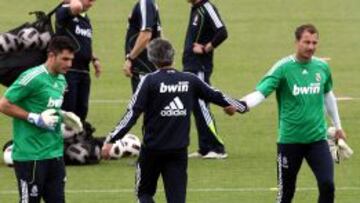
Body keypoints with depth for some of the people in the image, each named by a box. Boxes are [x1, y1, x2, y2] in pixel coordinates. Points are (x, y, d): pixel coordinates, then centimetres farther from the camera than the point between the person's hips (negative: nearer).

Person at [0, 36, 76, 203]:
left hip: (55, 153, 8)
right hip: (30, 155, -8)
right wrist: (35, 118, -18)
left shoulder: (61, 80, 11)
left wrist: (62, 116, 7)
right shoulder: (32, 78, -15)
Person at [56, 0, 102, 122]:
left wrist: (94, 59, 14)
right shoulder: (64, 13, -8)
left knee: (82, 110, 11)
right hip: (68, 70, -8)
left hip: (83, 71, 8)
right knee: (67, 109, -7)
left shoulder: (86, 19, 18)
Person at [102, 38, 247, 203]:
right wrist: (240, 106, 34)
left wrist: (111, 140, -12)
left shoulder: (149, 81, -9)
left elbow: (132, 113, -14)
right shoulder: (189, 80, 2)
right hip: (179, 151, 2)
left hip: (152, 149, -2)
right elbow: (214, 95, 16)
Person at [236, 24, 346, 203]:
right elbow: (260, 92, -23)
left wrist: (337, 125, 30)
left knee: (327, 185, -10)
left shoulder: (322, 67, 2)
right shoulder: (283, 68, -12)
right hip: (289, 140, -3)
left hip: (317, 138, 3)